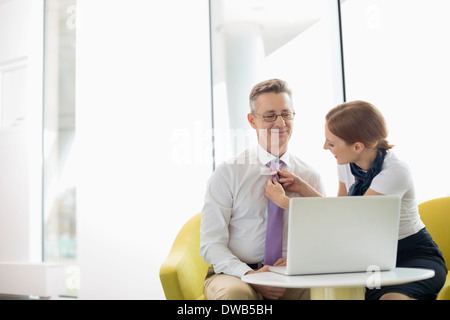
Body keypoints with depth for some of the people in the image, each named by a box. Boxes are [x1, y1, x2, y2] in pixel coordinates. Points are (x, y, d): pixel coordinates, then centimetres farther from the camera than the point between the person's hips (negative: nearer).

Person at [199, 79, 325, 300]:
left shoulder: (310, 177, 11)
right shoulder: (228, 173, 2)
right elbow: (211, 244, -3)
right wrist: (249, 275, -20)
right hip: (234, 275, -2)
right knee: (235, 293, -37)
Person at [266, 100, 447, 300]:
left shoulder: (395, 172, -23)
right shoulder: (347, 164, -1)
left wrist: (284, 201, -19)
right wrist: (302, 187, -3)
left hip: (414, 255, -6)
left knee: (393, 297, -37)